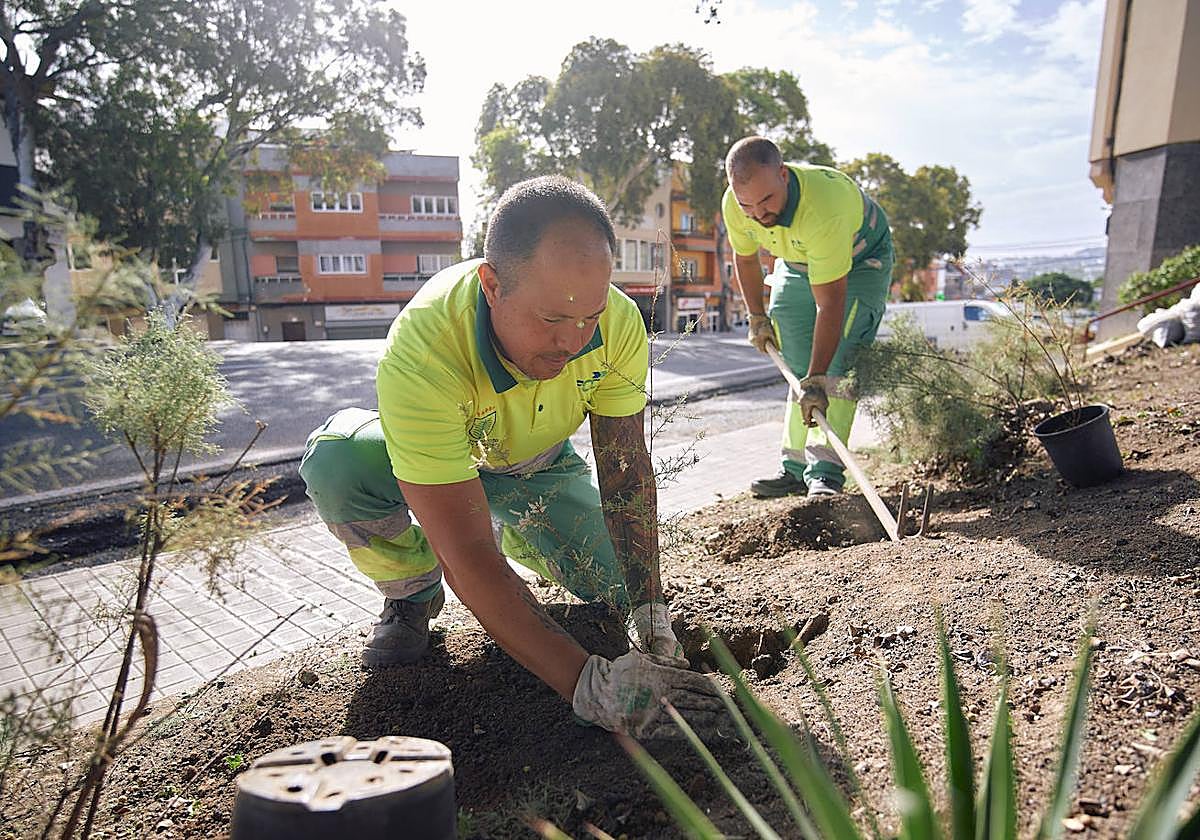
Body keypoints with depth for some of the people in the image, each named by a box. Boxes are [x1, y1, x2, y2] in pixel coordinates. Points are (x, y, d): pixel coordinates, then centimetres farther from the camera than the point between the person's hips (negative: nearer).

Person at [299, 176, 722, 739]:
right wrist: (584, 680, -47)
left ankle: (514, 535, 21)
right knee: (336, 459, -33)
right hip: (435, 455, -3)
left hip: (541, 463, 4)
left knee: (620, 584, -13)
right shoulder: (422, 351, -42)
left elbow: (626, 472, -21)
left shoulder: (618, 322, -29)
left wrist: (650, 614, -29)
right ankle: (413, 596, -2)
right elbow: (466, 554, -43)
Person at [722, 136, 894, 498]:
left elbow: (829, 305, -41)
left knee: (837, 364, -21)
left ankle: (825, 472, -21)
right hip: (796, 265, 5)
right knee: (798, 370, 1)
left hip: (860, 261, -5)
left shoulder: (825, 207, -42)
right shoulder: (734, 205, -24)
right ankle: (796, 468, 7)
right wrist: (757, 317, 6)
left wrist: (816, 381, -43)